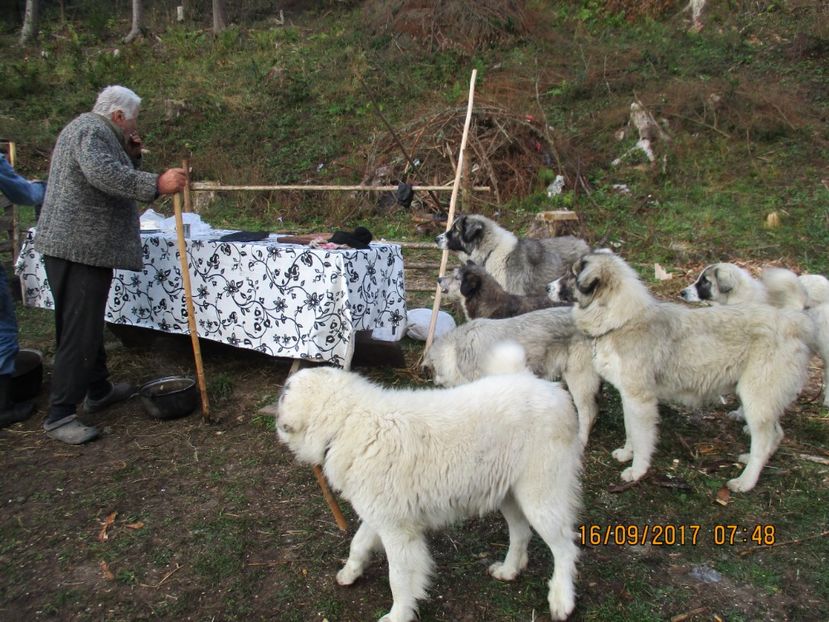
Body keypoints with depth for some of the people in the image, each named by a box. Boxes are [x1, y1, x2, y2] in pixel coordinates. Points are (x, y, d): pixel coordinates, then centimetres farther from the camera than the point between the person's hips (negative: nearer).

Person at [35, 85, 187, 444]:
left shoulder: (98, 131, 23)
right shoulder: (91, 131, -11)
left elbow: (115, 174, 28)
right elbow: (102, 173, -29)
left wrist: (132, 155, 12)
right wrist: (156, 184, -32)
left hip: (84, 246, 11)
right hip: (79, 247, -11)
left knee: (89, 324, 18)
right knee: (79, 330, -9)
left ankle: (98, 391, 31)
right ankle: (59, 415, -4)